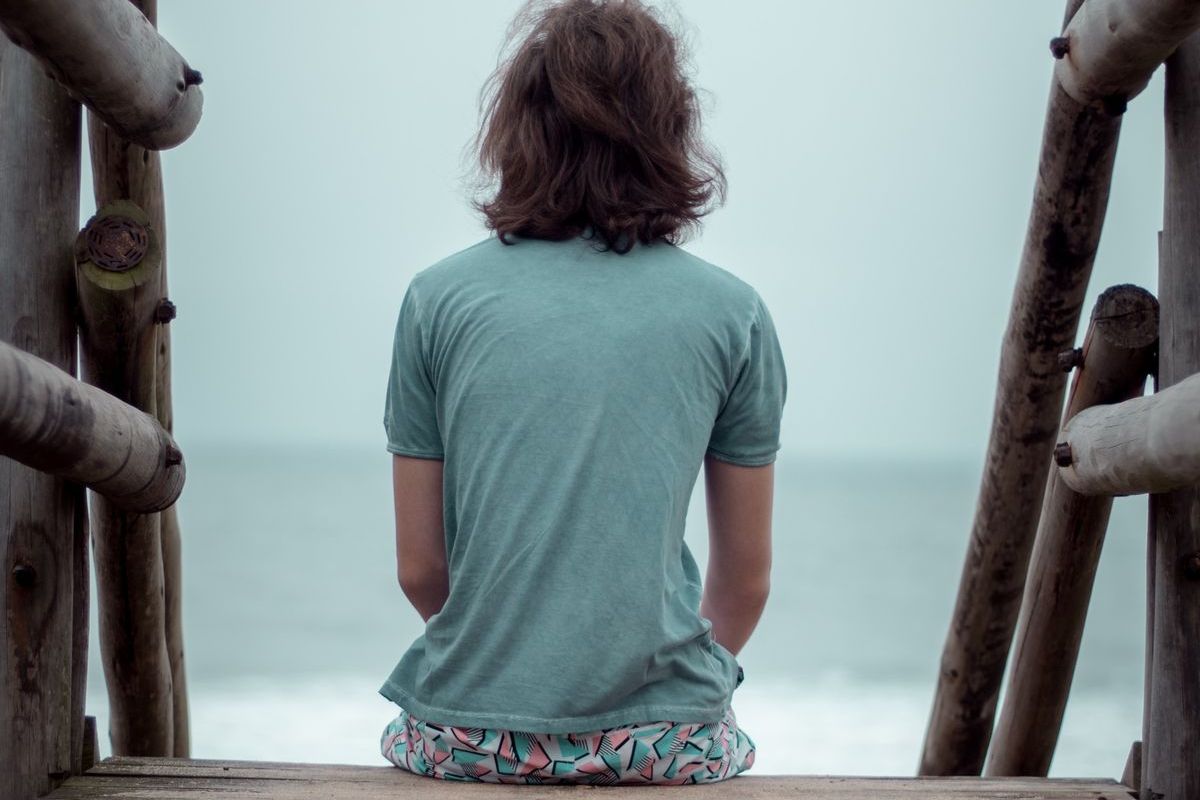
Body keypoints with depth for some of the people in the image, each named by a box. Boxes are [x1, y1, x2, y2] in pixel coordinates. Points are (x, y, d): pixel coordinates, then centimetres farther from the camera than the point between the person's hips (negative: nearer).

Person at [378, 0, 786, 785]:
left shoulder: (439, 299, 1)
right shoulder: (732, 313, 1)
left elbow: (418, 568, 4)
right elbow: (746, 577, 7)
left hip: (469, 739, 0)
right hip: (663, 742, 0)